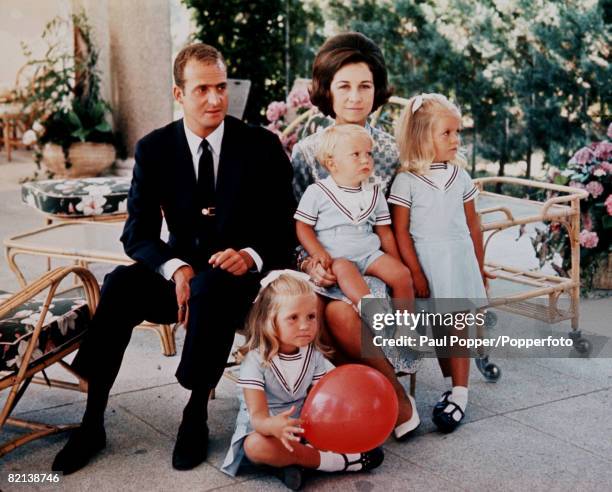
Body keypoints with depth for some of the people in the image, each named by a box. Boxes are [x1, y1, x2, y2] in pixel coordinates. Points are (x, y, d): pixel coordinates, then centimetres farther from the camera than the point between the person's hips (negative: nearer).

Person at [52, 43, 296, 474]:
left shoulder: (262, 146, -3)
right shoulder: (154, 149, 2)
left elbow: (286, 228, -3)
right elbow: (137, 232, 0)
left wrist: (251, 256, -24)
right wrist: (175, 268, -20)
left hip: (239, 273, -2)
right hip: (180, 270, 2)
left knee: (210, 288, -37)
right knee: (121, 283, -28)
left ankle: (196, 415, -21)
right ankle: (93, 421, -21)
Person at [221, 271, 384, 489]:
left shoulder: (314, 355, -2)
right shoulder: (256, 361, -18)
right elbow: (258, 416, -27)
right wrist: (273, 426, -52)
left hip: (303, 427, 5)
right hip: (262, 429, -5)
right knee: (255, 446, -39)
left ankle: (291, 460, -24)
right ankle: (338, 461, -29)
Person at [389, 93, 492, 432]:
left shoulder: (459, 176, 5)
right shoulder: (406, 181, -8)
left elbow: (472, 224, 12)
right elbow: (400, 231, -8)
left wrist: (479, 266, 14)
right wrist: (415, 274, -10)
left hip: (459, 258, 2)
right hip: (426, 260, -2)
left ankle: (459, 395, 2)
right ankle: (454, 387, 16)